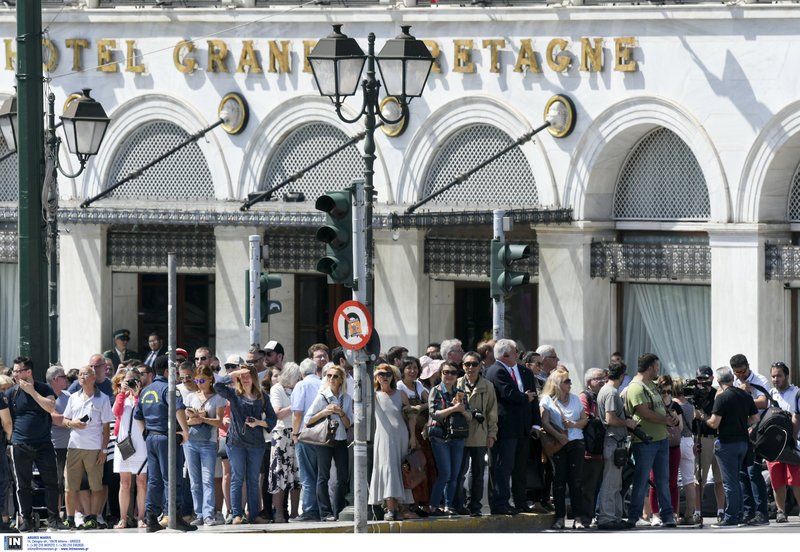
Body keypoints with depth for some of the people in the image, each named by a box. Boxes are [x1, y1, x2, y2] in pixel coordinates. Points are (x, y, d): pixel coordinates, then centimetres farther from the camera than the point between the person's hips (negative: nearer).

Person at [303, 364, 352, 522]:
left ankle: (338, 511, 13)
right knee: (323, 476, -3)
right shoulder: (322, 397, -3)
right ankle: (326, 513, -2)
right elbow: (307, 421, -5)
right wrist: (324, 412, -17)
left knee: (343, 476, 4)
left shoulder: (346, 399, 7)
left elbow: (348, 424, 6)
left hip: (341, 439, 4)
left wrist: (341, 413, -11)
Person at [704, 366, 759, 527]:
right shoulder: (746, 396, 6)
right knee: (739, 480, 16)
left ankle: (731, 517, -3)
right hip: (743, 441, 7)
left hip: (727, 443, -7)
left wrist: (703, 418, 2)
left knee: (730, 482, -4)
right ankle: (740, 515, 18)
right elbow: (755, 419, 9)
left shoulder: (722, 398, -14)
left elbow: (714, 423, -17)